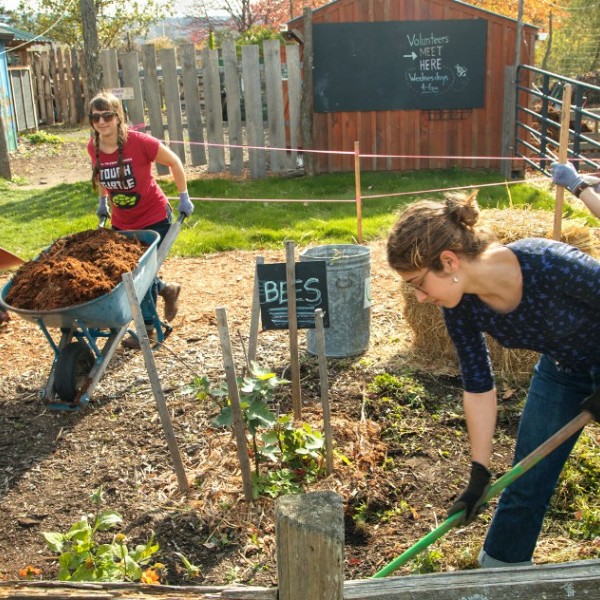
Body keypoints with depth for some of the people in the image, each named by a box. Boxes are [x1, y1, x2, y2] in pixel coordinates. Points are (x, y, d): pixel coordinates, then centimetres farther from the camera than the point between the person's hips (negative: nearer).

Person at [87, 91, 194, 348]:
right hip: (121, 222, 5)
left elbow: (173, 162, -11)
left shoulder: (139, 142, -23)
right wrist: (103, 201, 13)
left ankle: (146, 326, 23)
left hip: (154, 219, -5)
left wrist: (184, 197, -7)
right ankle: (166, 289, 40)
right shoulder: (93, 147, -9)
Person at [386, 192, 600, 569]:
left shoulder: (548, 265, -39)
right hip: (562, 369, 4)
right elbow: (478, 387, -10)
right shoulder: (460, 307, -20)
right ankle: (497, 572, 28)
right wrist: (479, 474, -7)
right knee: (525, 485, 9)